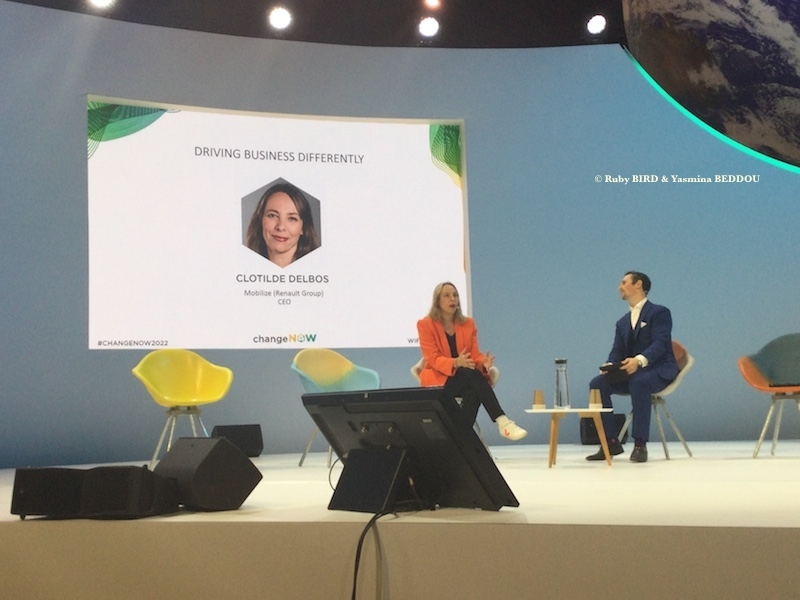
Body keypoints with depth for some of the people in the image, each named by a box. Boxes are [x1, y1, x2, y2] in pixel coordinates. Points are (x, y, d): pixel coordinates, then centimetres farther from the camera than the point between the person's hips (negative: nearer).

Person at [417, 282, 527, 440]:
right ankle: (502, 421, -39)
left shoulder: (468, 324, 10)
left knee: (473, 393, -35)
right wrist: (456, 363, -33)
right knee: (472, 374, -34)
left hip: (465, 381, 4)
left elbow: (475, 354, 2)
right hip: (438, 380, -4)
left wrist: (483, 362, -24)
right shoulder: (425, 325, -3)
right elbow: (433, 359, -13)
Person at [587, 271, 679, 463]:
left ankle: (640, 444, -36)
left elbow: (660, 343, -17)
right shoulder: (623, 322, 20)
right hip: (630, 372, 6)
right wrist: (610, 366, -15)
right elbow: (617, 351, 11)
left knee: (639, 382, -40)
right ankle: (611, 442, -17)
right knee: (597, 383, -19)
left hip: (658, 370, -6)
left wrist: (640, 360, -37)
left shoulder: (659, 312, -1)